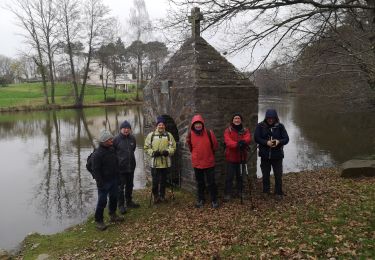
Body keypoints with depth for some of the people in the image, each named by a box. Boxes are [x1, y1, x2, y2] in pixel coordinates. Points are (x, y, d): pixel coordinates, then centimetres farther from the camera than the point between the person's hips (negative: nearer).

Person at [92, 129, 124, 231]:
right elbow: (95, 170, -19)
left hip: (114, 180, 8)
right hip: (104, 182, -8)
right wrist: (100, 183, -20)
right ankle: (98, 220, 14)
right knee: (102, 201, 0)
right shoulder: (97, 154, -19)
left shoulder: (112, 149, 5)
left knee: (114, 198, 18)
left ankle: (113, 215, 35)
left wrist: (117, 176, 15)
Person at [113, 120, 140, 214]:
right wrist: (118, 159, -2)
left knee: (130, 185, 18)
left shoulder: (132, 138, 2)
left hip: (131, 167, 5)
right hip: (120, 167, -5)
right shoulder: (116, 139, -13)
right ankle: (121, 205, 14)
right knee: (120, 187, 2)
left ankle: (129, 201, 34)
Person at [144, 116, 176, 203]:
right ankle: (156, 196, 25)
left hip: (165, 162, 1)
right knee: (155, 181, 4)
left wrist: (168, 151, -16)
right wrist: (153, 152, -15)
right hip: (155, 162, -1)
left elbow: (173, 147, 4)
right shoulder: (151, 135, -1)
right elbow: (146, 148, 2)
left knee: (163, 180, 12)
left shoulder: (169, 135, 2)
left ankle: (162, 196, 30)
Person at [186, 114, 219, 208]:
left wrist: (210, 154, 8)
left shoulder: (209, 133, -11)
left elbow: (215, 146, 1)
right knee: (199, 183, 16)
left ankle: (214, 200, 20)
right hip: (197, 163, 2)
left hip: (209, 163, -2)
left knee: (211, 183, 5)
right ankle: (200, 199, 30)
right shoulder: (191, 134, -4)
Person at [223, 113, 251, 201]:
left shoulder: (245, 130, 6)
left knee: (240, 175, 14)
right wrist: (237, 144, -38)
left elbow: (248, 138, -13)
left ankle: (240, 191, 30)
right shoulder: (228, 130, -3)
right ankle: (227, 194, 7)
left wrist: (243, 142, -37)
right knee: (230, 176, -1)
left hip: (242, 157, 3)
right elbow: (227, 141, -20)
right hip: (231, 157, -3)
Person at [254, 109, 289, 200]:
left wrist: (279, 141, -23)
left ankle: (279, 193, 20)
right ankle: (266, 192, 28)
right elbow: (256, 138, -8)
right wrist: (266, 142, -22)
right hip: (264, 155, 0)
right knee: (265, 175, 12)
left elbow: (286, 139, -2)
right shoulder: (260, 126, -3)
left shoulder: (280, 126, -2)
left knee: (278, 175, 4)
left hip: (277, 155, 0)